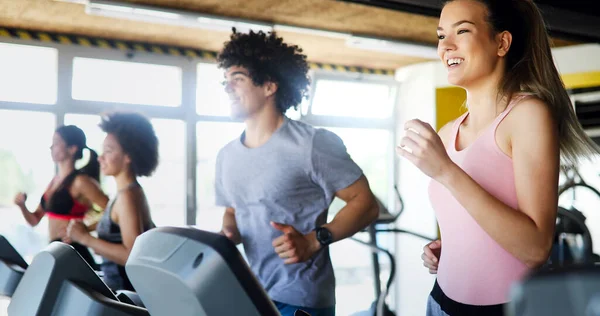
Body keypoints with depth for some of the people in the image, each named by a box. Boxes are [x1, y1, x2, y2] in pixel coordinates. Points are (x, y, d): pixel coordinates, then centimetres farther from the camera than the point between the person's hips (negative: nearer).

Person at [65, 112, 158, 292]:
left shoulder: (127, 196, -17)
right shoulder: (125, 193, 12)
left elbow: (133, 255, -24)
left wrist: (86, 238, -21)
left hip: (128, 289, -9)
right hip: (119, 287, 9)